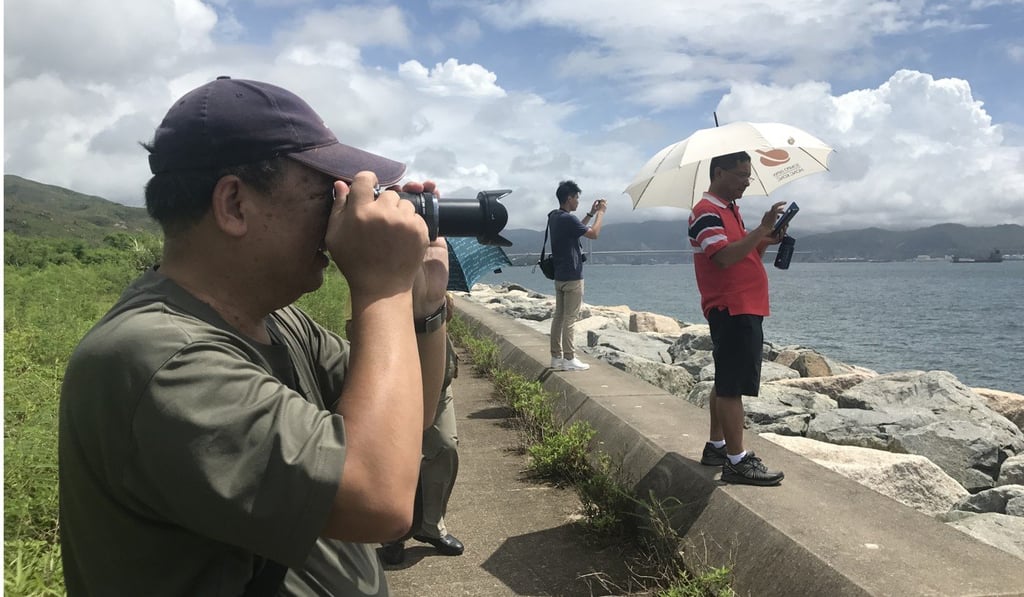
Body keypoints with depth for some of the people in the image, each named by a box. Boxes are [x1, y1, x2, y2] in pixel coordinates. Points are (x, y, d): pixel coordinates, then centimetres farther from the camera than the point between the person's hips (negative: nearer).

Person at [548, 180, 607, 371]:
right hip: (572, 277, -9)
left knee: (558, 316, 11)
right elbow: (594, 234, -14)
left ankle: (556, 357, 16)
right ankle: (569, 360, 0)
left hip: (559, 275, 9)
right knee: (570, 319, -5)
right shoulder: (567, 219, -19)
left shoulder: (554, 217, 10)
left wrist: (591, 213, 21)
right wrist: (601, 212, -1)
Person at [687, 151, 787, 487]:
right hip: (732, 311, -11)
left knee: (726, 383, 16)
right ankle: (736, 462, -3)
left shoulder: (730, 210, 20)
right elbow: (724, 257, -25)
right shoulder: (707, 212, -12)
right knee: (732, 387, -7)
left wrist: (767, 241, 4)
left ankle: (716, 447, 25)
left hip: (744, 310, 11)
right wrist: (762, 229, -22)